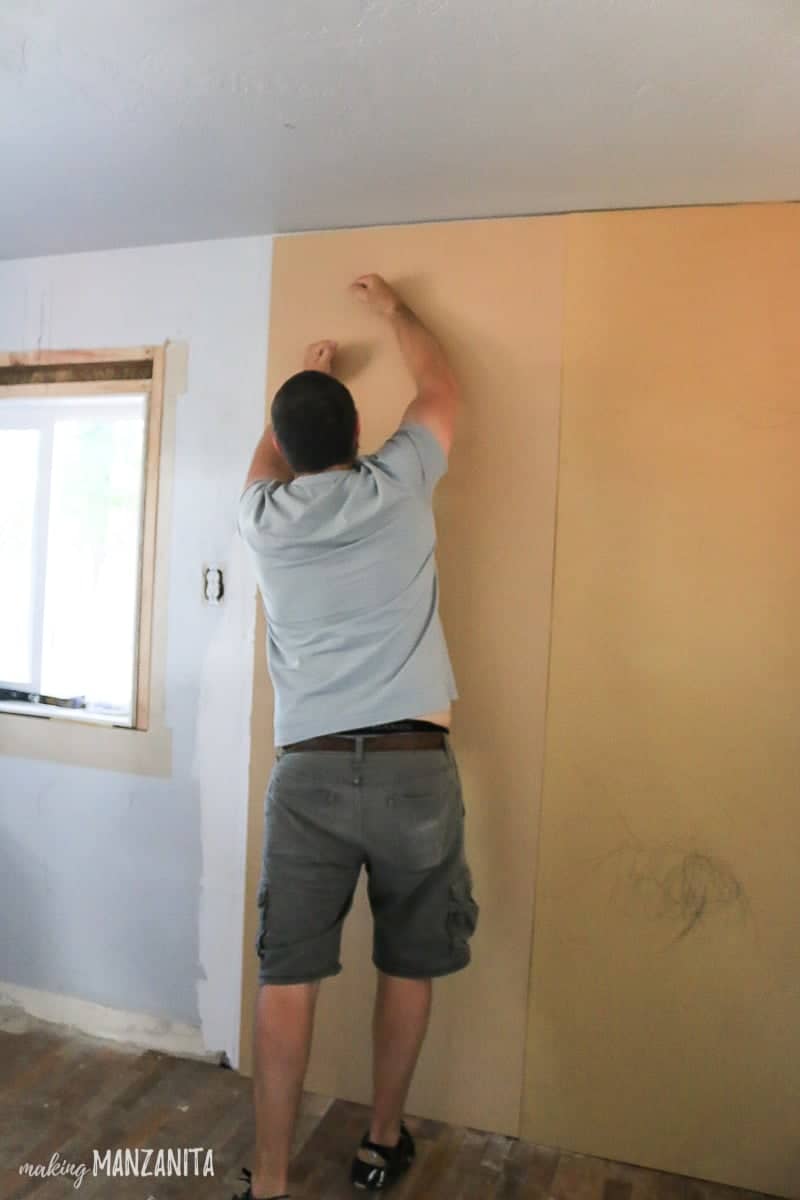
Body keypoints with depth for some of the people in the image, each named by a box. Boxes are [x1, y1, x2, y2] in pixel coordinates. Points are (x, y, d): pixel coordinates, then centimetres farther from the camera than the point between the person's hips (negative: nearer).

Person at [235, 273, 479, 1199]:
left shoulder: (264, 516, 4)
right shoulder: (396, 486, -1)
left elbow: (266, 459, 30)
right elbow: (441, 390, 18)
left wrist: (303, 377, 44)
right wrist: (394, 310, 34)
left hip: (308, 772, 1)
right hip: (413, 767, 0)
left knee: (286, 981, 7)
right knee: (407, 967, 17)